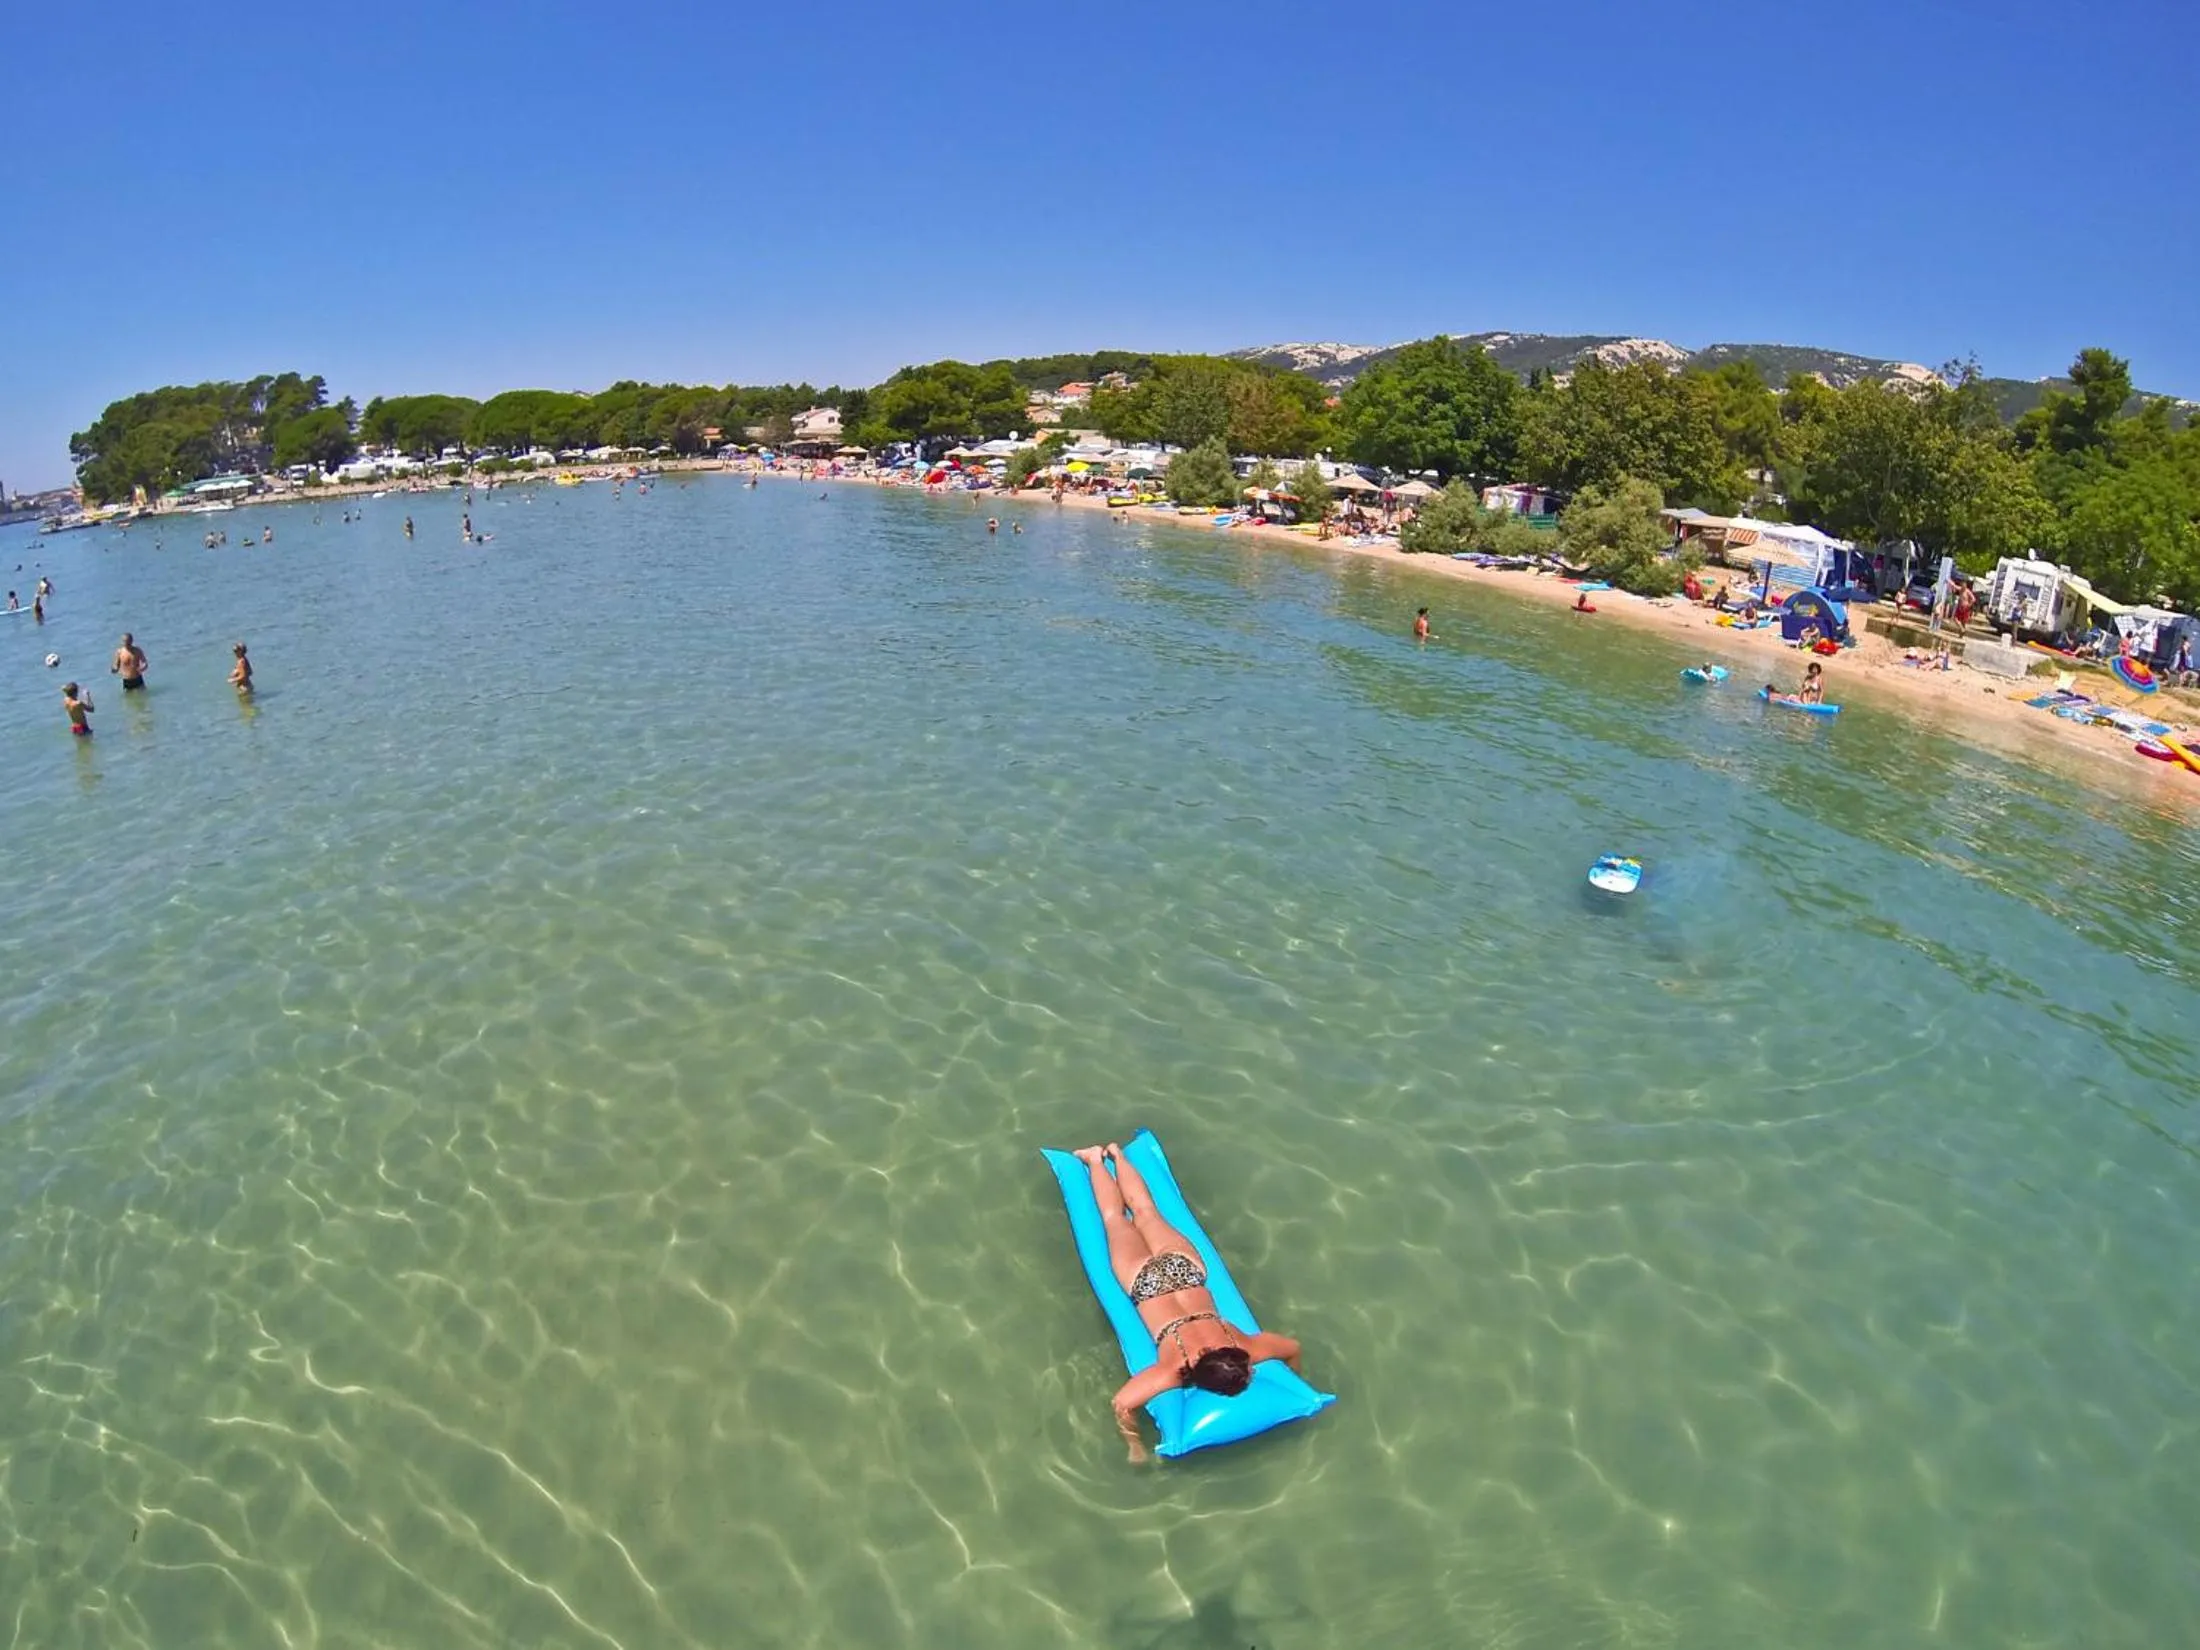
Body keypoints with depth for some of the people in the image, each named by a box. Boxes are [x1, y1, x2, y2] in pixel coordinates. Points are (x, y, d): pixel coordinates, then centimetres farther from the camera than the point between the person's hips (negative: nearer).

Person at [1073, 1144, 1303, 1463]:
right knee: (1116, 1217, 24)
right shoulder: (1175, 1371, -38)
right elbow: (1122, 1405, -37)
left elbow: (1295, 1348, -15)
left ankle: (1117, 1154, 50)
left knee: (1144, 1210, 29)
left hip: (1181, 1265, 3)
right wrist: (1136, 1447, -25)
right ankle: (1096, 1159, 44)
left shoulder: (1244, 1351, -30)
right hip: (1146, 1279, -3)